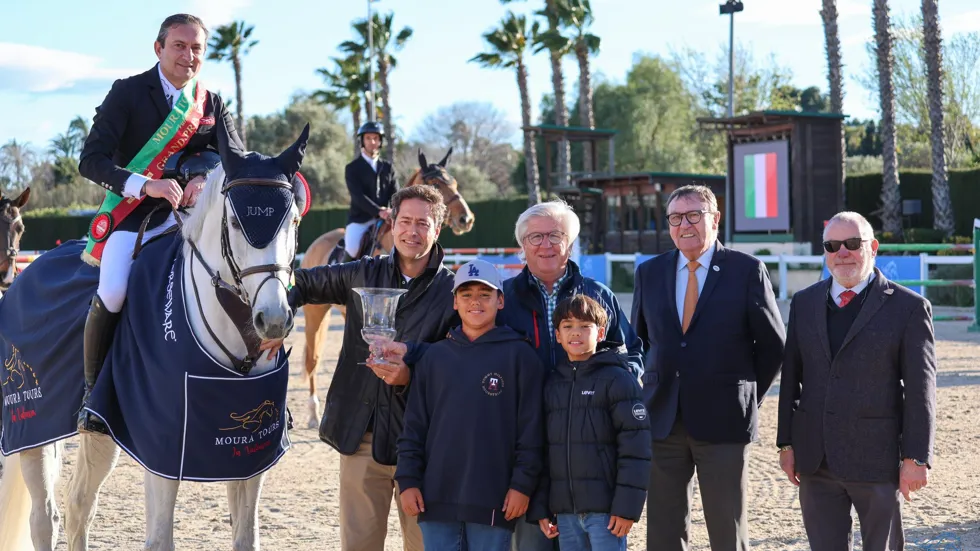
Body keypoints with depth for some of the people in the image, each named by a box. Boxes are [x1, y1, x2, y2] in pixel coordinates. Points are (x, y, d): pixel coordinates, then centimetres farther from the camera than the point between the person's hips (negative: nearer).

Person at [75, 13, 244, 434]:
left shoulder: (213, 105, 8)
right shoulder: (128, 92, -4)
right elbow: (91, 160, -13)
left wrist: (208, 180, -25)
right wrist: (146, 185, -29)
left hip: (186, 210, 4)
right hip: (131, 213, -4)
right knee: (113, 293, -28)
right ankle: (92, 394, -8)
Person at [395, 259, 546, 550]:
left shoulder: (519, 355, 0)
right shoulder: (434, 356, 10)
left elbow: (531, 427, -2)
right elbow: (414, 426, 10)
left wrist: (523, 483, -7)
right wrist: (408, 480, 3)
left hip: (493, 501, -3)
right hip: (437, 497, 3)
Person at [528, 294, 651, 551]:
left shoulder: (618, 379, -6)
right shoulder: (552, 384, 12)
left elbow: (635, 446, -11)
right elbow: (543, 448, 14)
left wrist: (627, 506, -16)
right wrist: (540, 507, 8)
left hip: (606, 510, -6)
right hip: (565, 511, 6)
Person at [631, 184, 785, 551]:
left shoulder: (747, 270, -3)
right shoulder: (649, 272, 8)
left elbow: (772, 344, 3)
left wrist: (748, 398, 3)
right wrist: (656, 390, 12)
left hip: (722, 421, -3)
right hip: (663, 421, 3)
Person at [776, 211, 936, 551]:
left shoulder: (909, 307, -5)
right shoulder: (804, 303, 9)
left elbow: (920, 390, -7)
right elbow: (791, 377, 11)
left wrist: (916, 459, -10)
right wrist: (786, 443, 8)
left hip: (877, 459, -4)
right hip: (815, 458, 4)